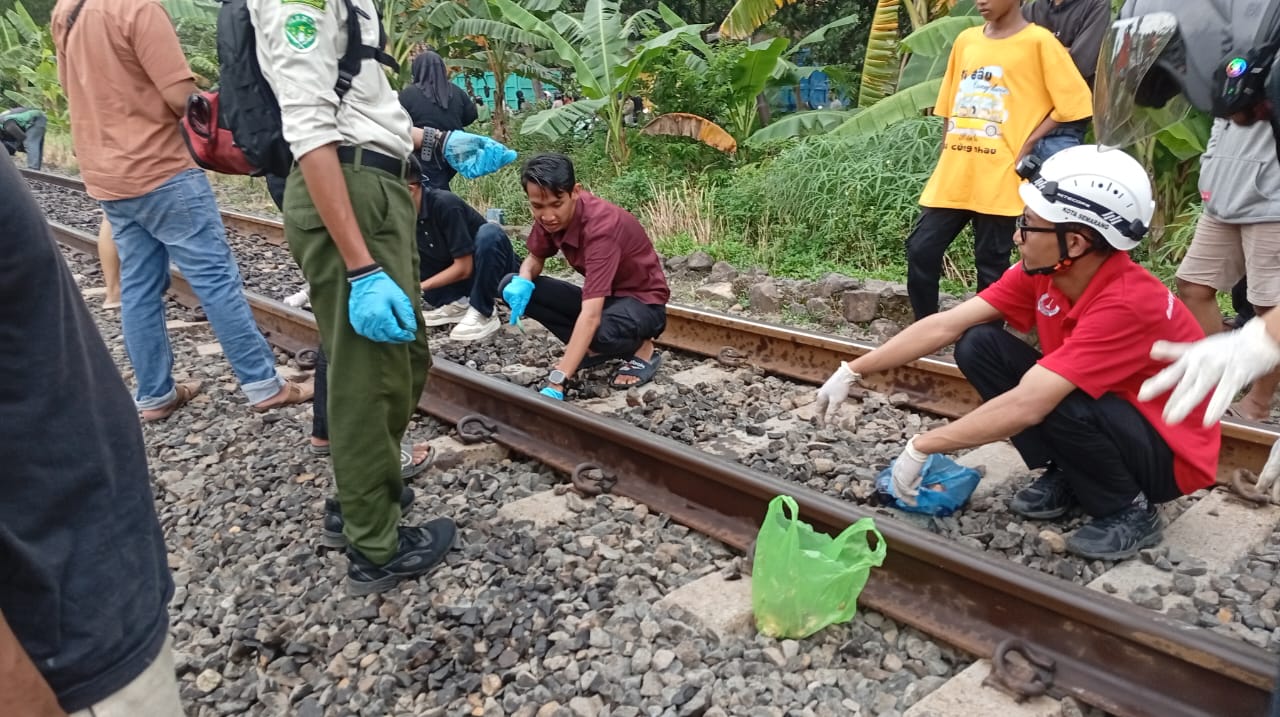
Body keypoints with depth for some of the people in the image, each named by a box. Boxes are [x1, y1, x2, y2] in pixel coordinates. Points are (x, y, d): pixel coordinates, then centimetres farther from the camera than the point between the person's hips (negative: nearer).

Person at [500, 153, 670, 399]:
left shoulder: (602, 226, -34)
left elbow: (591, 316, -42)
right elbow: (535, 259, 7)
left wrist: (556, 383, -48)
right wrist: (522, 281, -20)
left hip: (642, 302, -7)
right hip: (601, 296, 7)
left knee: (602, 332, -43)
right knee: (511, 287, -10)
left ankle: (642, 350, -5)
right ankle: (594, 349, 0)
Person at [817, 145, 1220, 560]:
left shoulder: (1128, 305, -33)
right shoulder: (1042, 272, -12)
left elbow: (1024, 407, -39)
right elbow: (946, 326, -11)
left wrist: (921, 448, -32)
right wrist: (852, 372, -13)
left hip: (1170, 453, -6)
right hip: (1103, 410, 7)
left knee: (1047, 398, -35)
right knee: (979, 344, -10)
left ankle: (1130, 511, -7)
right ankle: (1065, 477, 4)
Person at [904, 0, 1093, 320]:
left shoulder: (1038, 41, -3)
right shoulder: (965, 40, 13)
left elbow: (1074, 101, -4)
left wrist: (1028, 142, -8)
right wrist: (946, 154, 13)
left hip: (998, 179, -5)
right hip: (953, 175, 5)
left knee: (991, 265, 2)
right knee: (921, 250, 0)